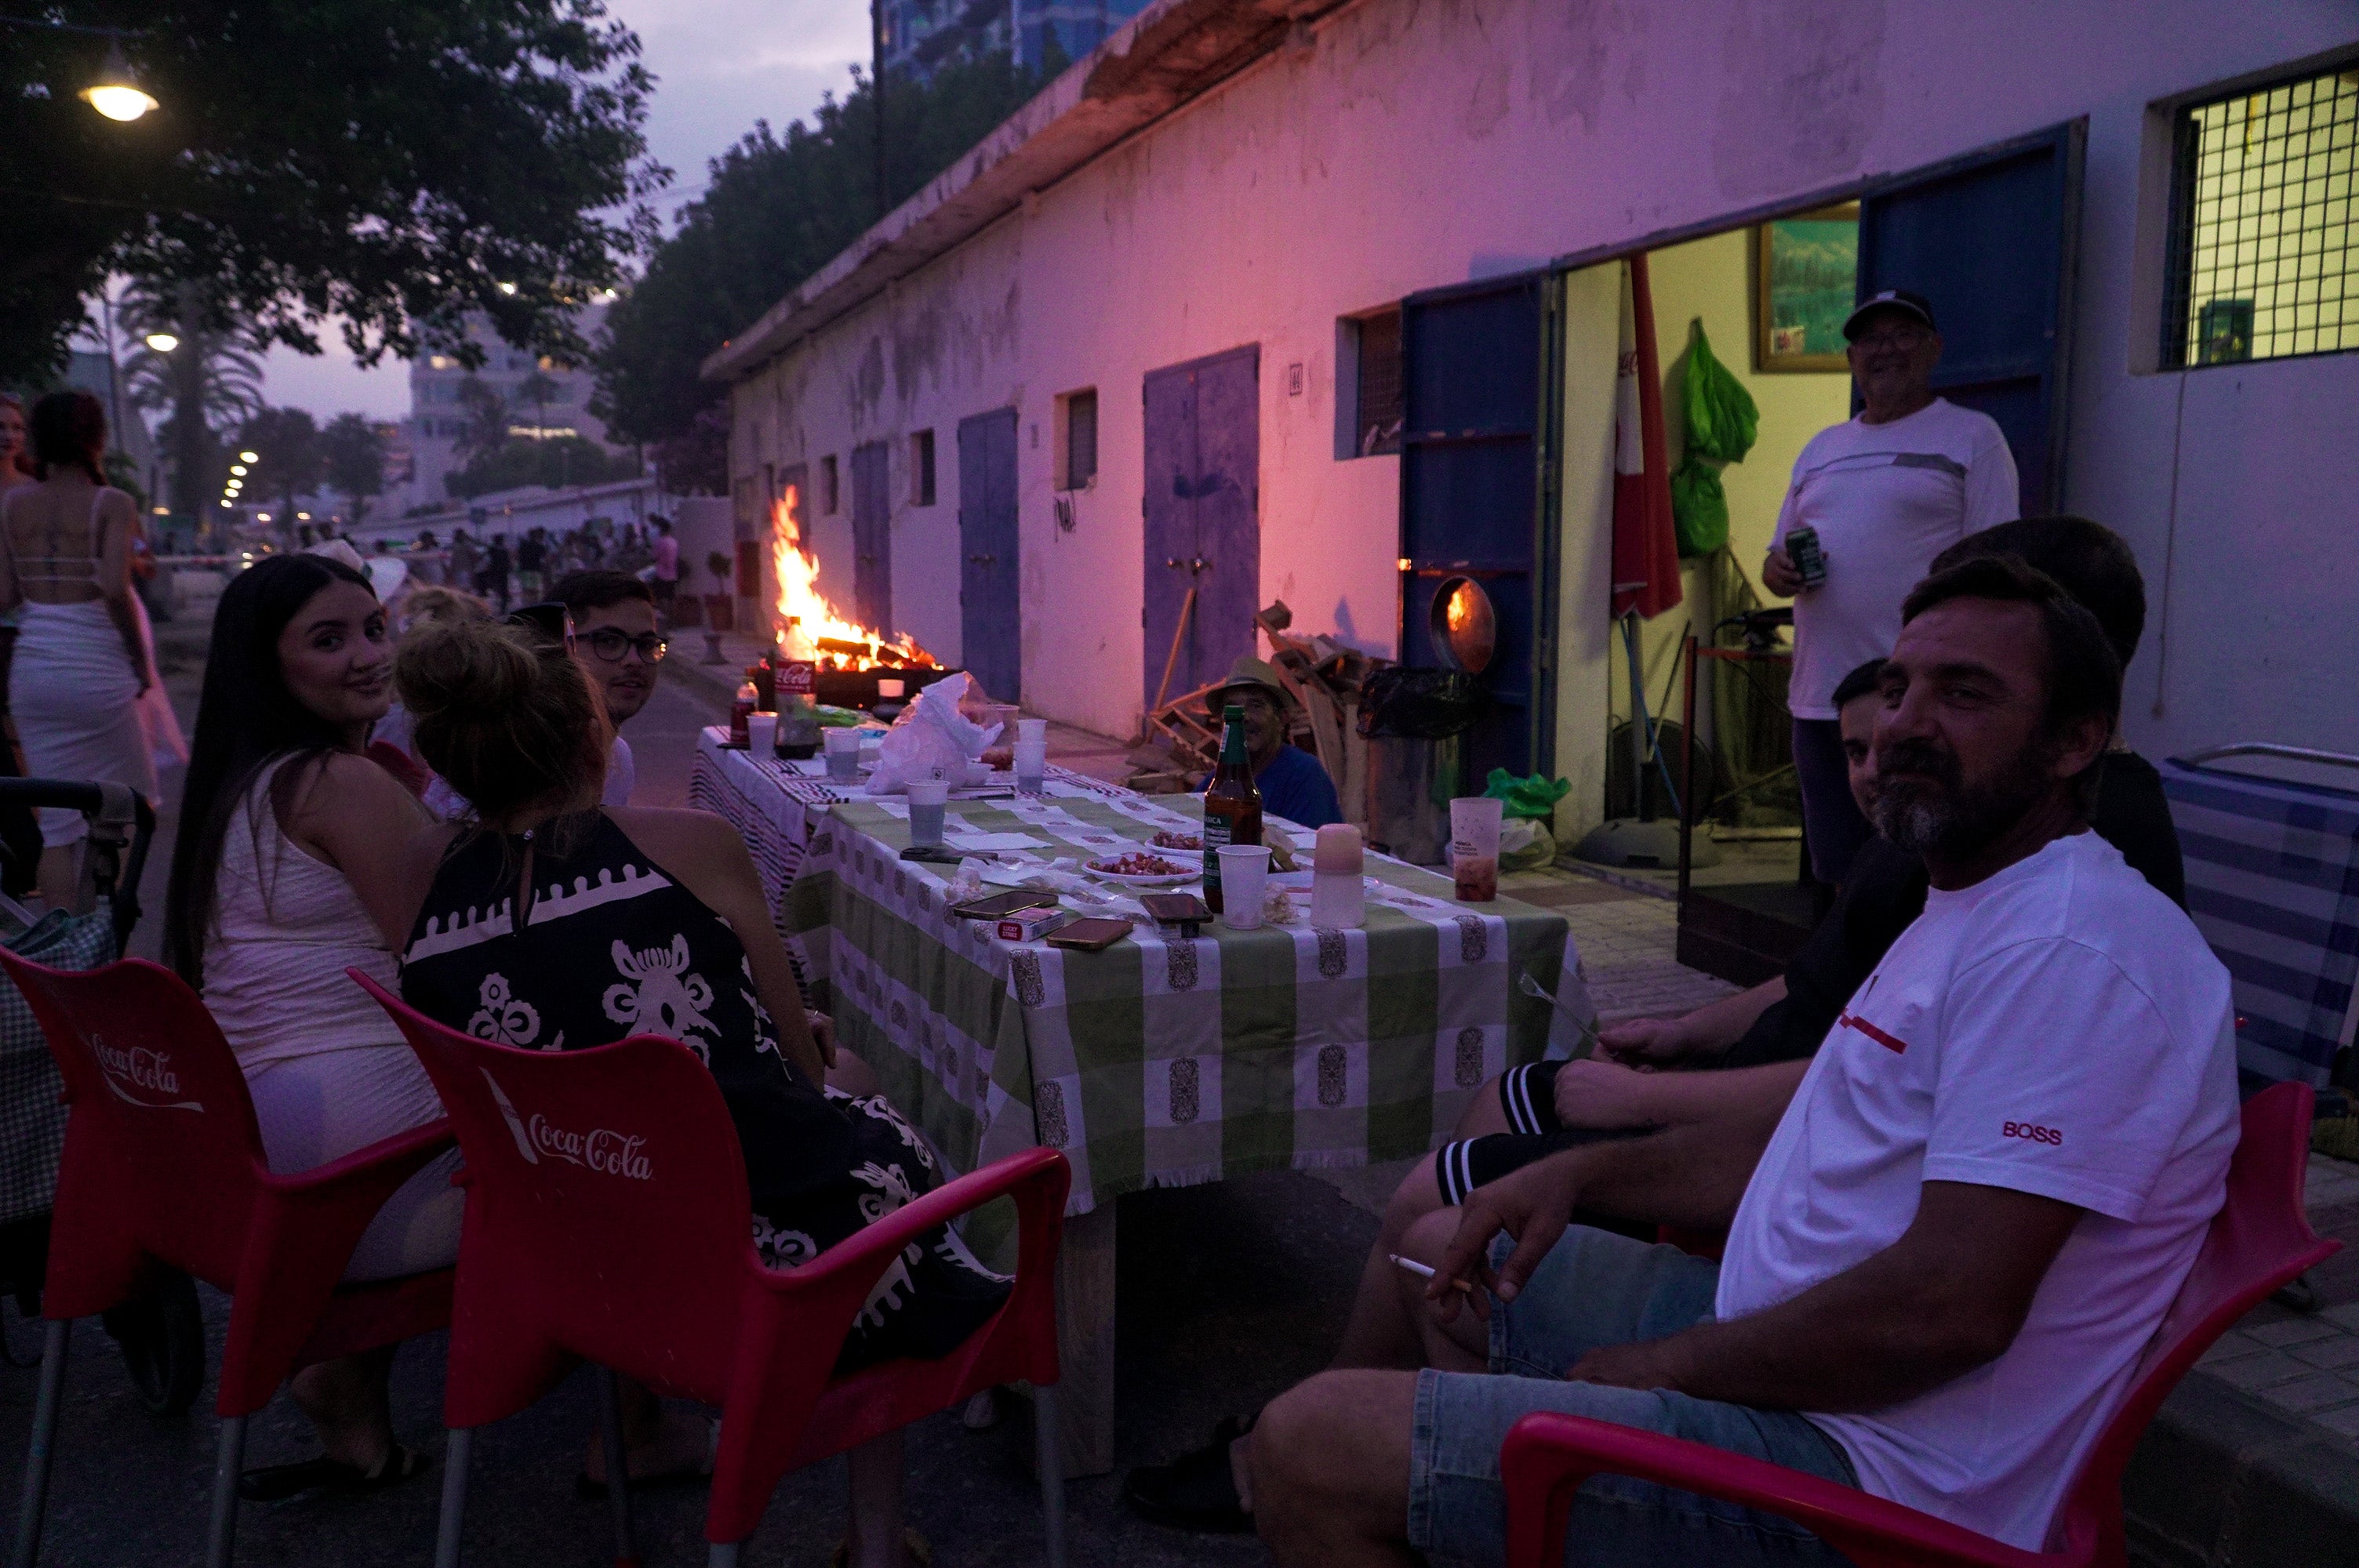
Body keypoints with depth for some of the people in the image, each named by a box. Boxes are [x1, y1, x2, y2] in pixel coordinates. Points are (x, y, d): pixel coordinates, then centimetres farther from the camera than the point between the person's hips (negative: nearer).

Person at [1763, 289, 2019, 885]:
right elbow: (1778, 557, 23)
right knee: (1838, 876, 11)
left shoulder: (1972, 437, 2)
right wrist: (1779, 570, -3)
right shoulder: (1821, 448, 20)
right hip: (1818, 701, 6)